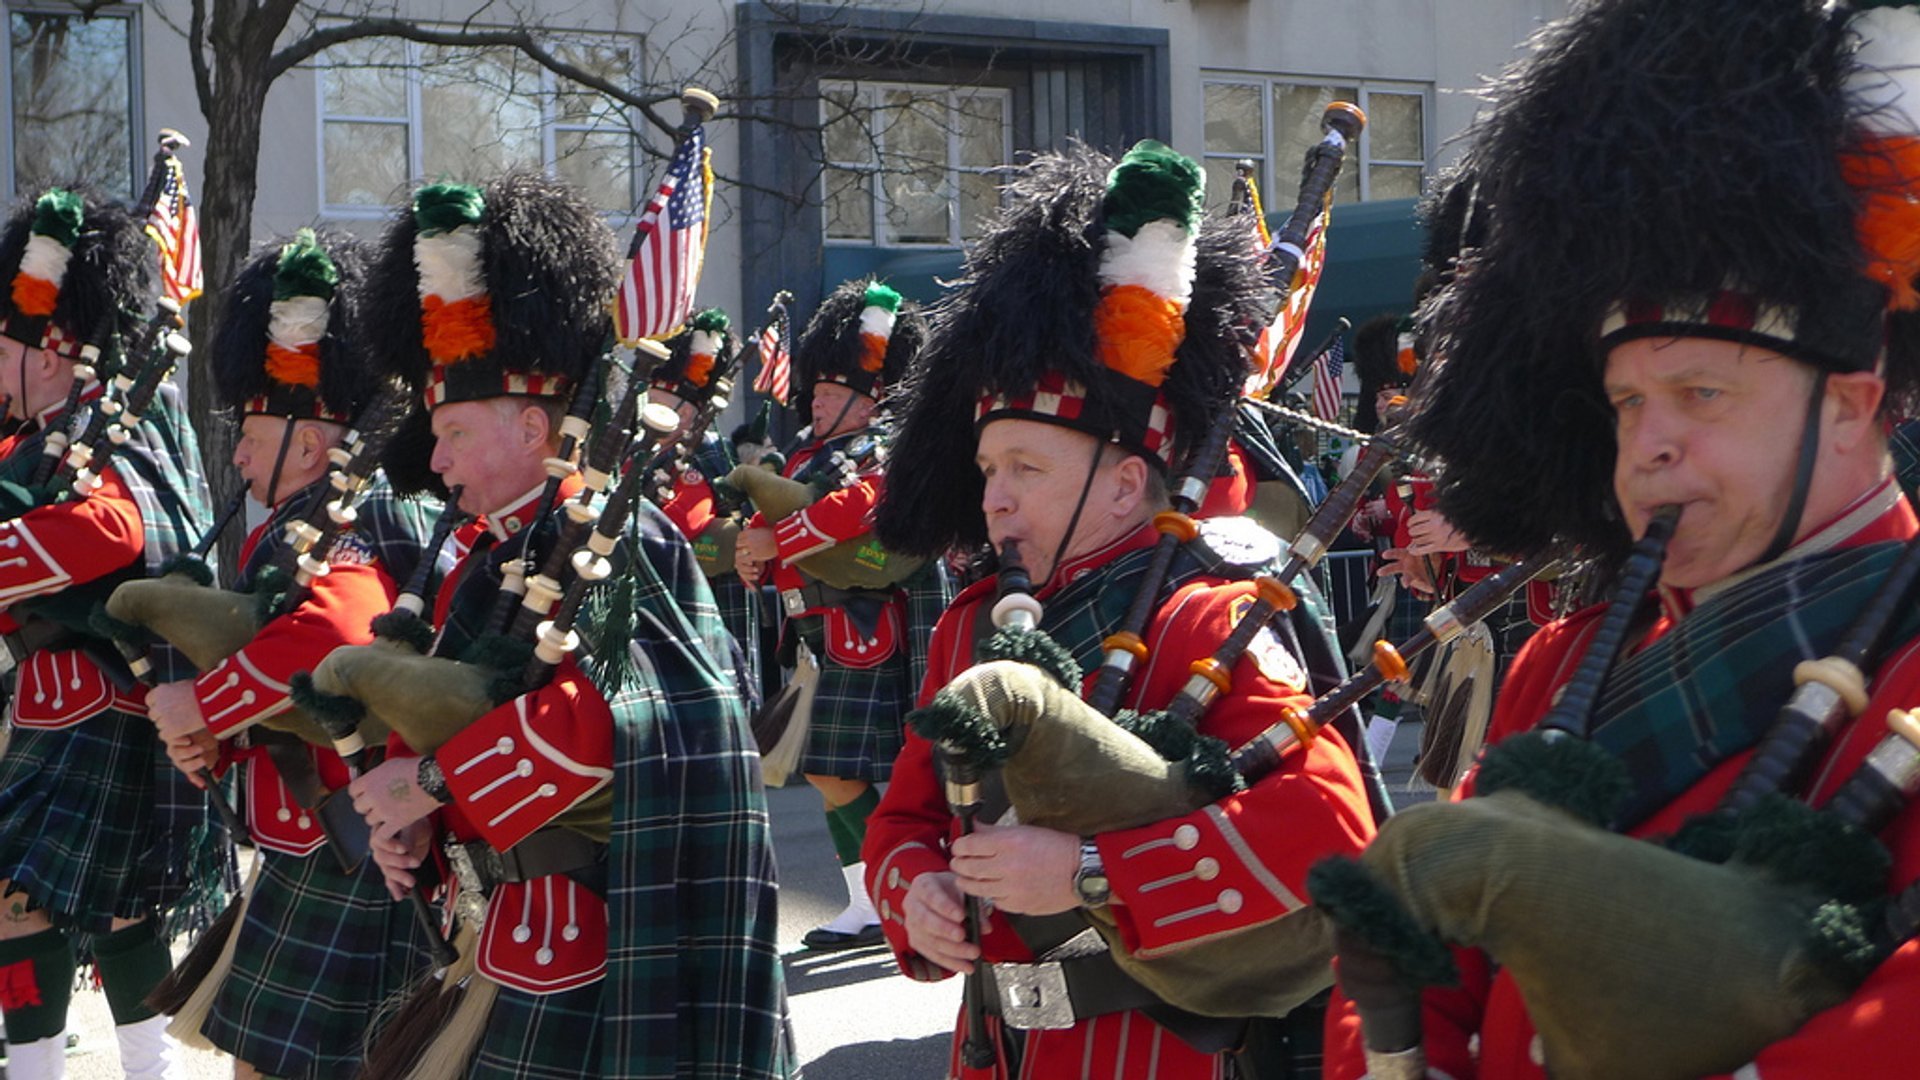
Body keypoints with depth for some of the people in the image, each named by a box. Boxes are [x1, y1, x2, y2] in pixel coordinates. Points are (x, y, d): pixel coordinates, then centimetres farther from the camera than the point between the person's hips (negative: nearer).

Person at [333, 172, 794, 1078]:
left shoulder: (612, 540, -15)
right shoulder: (488, 563, 12)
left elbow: (596, 713, -28)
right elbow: (437, 707, 18)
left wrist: (432, 779, -20)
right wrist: (408, 812, -2)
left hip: (597, 934, -9)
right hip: (521, 927, 9)